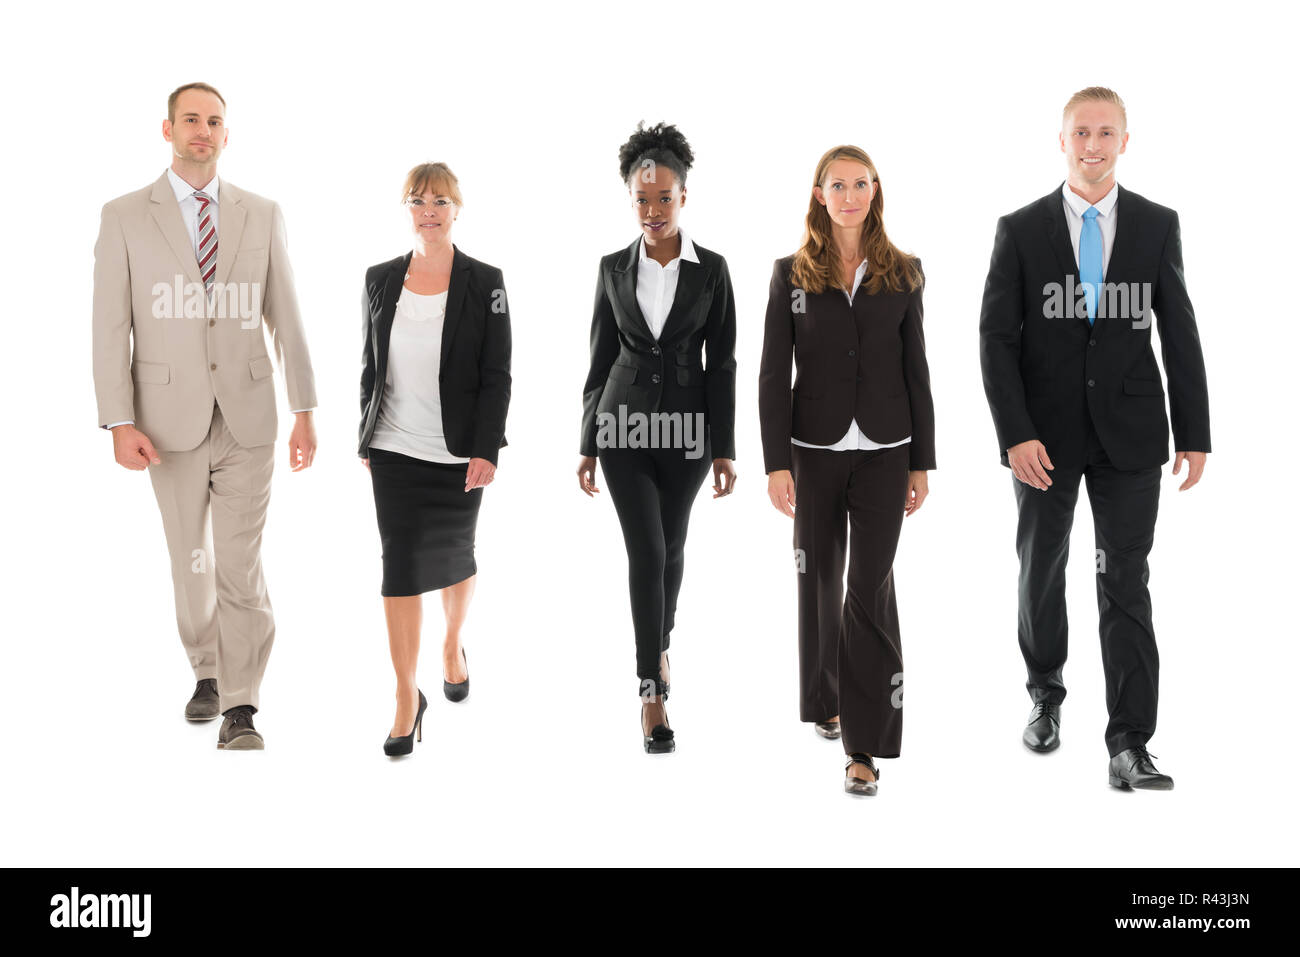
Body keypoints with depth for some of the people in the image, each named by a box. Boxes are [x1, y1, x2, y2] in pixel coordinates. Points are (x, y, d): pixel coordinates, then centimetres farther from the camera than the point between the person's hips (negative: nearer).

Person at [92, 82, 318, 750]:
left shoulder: (262, 215, 5)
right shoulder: (125, 217, 0)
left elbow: (286, 317, 6)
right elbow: (111, 326, -3)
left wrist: (305, 408, 2)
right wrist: (119, 423, -10)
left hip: (247, 417, 0)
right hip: (170, 418, 0)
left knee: (241, 562, -3)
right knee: (190, 561, 13)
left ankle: (240, 710, 1)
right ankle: (208, 673, 33)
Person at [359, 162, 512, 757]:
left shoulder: (484, 283, -3)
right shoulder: (380, 281, 4)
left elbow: (497, 374, -5)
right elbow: (370, 368, 10)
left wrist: (486, 449, -12)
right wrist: (366, 440, 8)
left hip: (459, 452, -1)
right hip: (394, 450, 1)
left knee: (454, 556, 15)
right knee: (400, 567, -5)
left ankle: (453, 645, 44)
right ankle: (407, 697, 2)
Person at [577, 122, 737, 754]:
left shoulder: (711, 270, -1)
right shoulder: (614, 269, 2)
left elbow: (721, 363, -1)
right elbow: (600, 359, 6)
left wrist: (724, 449, -4)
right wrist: (588, 446, 4)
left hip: (686, 426, 0)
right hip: (625, 422, 0)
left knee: (672, 546, 13)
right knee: (646, 550, -8)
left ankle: (659, 646, 39)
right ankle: (653, 691, -3)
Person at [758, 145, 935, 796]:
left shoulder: (902, 273, 5)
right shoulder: (792, 274, 2)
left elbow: (915, 370, 7)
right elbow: (773, 373, -1)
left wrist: (922, 461, 3)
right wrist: (776, 462, -8)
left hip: (884, 450, 0)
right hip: (815, 449, 0)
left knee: (870, 586, -5)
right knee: (819, 579, 12)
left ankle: (865, 744, -3)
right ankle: (824, 701, 33)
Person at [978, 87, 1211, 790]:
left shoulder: (1157, 226, 3)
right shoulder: (1020, 230, -1)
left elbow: (1180, 334, 4)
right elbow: (997, 338, -4)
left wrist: (1194, 434, 0)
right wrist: (1015, 434, -13)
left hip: (1129, 434, 0)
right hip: (1045, 435, 0)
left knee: (1125, 584, -1)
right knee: (1040, 573, 13)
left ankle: (1129, 745, 2)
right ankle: (1045, 697, 35)